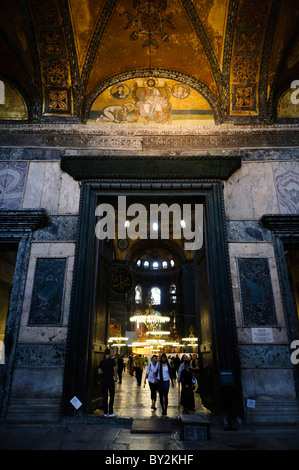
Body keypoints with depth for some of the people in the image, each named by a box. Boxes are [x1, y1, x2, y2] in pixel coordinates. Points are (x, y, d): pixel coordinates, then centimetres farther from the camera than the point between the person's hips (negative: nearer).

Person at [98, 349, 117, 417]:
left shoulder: (102, 362, 1)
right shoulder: (112, 361, -8)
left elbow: (99, 372, 2)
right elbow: (114, 370, -7)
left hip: (104, 380, 3)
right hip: (110, 379, -3)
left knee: (105, 396, 10)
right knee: (111, 396, 4)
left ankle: (105, 413, 15)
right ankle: (110, 413, 3)